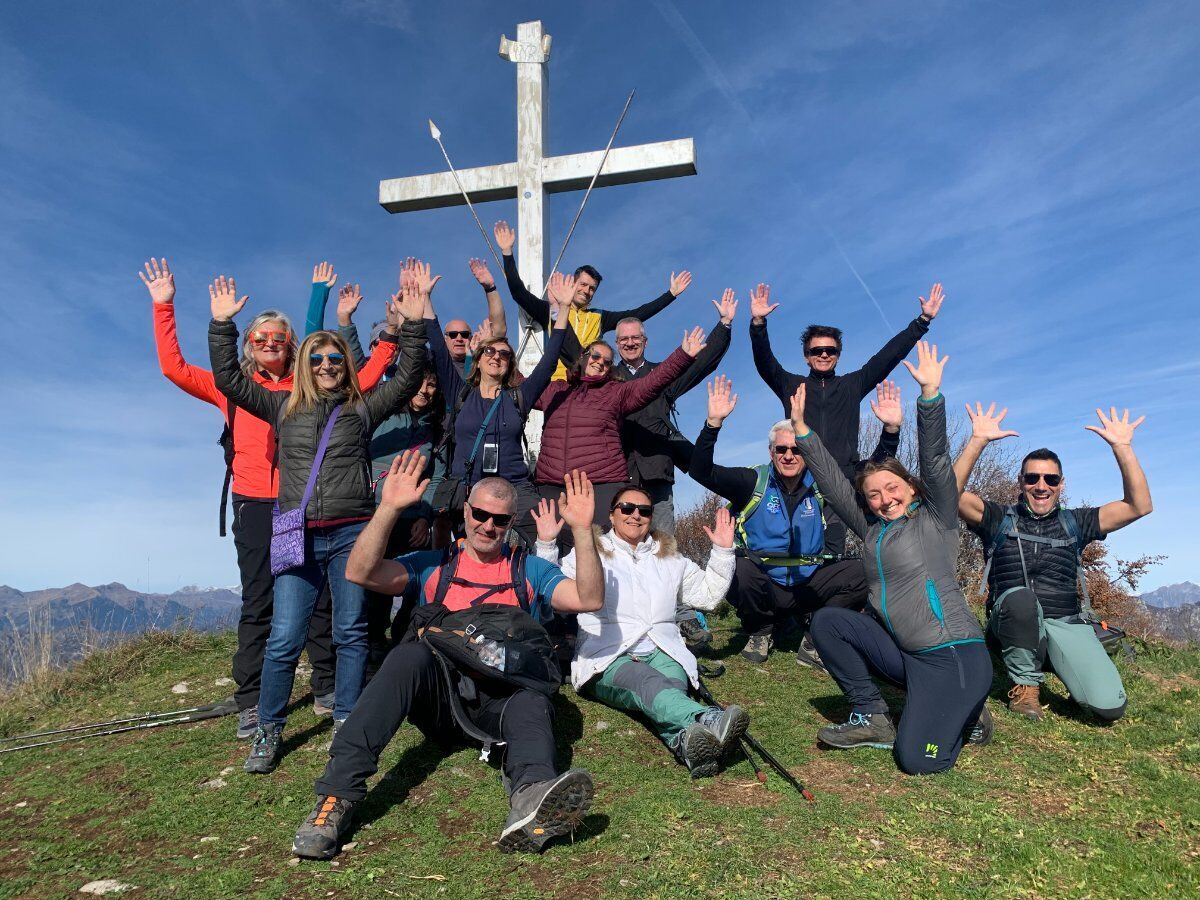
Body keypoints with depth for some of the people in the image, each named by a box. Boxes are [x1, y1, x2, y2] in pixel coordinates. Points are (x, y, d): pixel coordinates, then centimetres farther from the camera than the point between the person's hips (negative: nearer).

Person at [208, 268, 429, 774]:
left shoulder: (363, 409, 10)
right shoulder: (285, 408, 14)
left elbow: (406, 379, 4)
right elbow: (229, 378, 12)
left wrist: (412, 325, -2)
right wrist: (222, 323, 6)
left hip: (352, 534, 0)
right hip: (298, 535, 1)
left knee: (350, 633, 3)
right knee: (284, 639, -2)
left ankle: (346, 724, 15)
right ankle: (268, 732, 13)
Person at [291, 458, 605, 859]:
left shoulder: (530, 570, 18)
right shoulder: (432, 566, 18)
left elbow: (590, 599, 2)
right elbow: (359, 572, 2)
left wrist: (582, 530, -9)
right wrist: (389, 507, -8)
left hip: (504, 694, 0)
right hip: (439, 691, 0)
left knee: (533, 704, -34)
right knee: (411, 654, -32)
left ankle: (532, 798, -66)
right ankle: (337, 795, -36)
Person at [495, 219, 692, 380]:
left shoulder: (599, 318, 21)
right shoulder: (551, 311, 15)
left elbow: (638, 314, 18)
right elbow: (518, 292, 8)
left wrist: (671, 293, 17)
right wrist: (508, 253, 4)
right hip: (558, 385, -2)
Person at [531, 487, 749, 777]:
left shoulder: (670, 557, 27)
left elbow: (708, 596, 26)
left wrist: (723, 551, 17)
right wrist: (546, 545, -4)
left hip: (662, 652, 3)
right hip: (608, 658, -3)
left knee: (671, 686, -36)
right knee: (648, 682, -39)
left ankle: (687, 741, -66)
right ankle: (709, 721, -67)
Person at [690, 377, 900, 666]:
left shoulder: (822, 485, 3)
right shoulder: (753, 482, -6)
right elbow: (700, 471, -17)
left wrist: (891, 430, -12)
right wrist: (713, 423, -30)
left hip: (809, 585, 3)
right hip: (763, 584, -2)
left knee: (861, 573, -20)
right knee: (739, 573, -35)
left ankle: (813, 642, 0)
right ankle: (761, 633, 0)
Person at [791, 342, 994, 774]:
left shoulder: (936, 519, -3)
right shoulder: (872, 530, 11)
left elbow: (935, 459, -16)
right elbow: (832, 483, 9)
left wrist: (930, 393, -27)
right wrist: (802, 430, 5)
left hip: (955, 656, -6)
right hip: (904, 653, 6)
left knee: (917, 760, -18)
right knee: (826, 621, -5)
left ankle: (966, 715, 16)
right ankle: (872, 718, 3)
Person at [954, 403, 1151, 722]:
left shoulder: (1073, 523, 15)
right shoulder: (1000, 518, 8)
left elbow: (1139, 506, 6)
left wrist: (1122, 447, -3)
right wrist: (979, 440, -15)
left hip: (1066, 623, 3)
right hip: (1015, 624, -2)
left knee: (1109, 705, -19)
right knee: (1020, 597, -39)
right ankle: (1025, 684, -12)